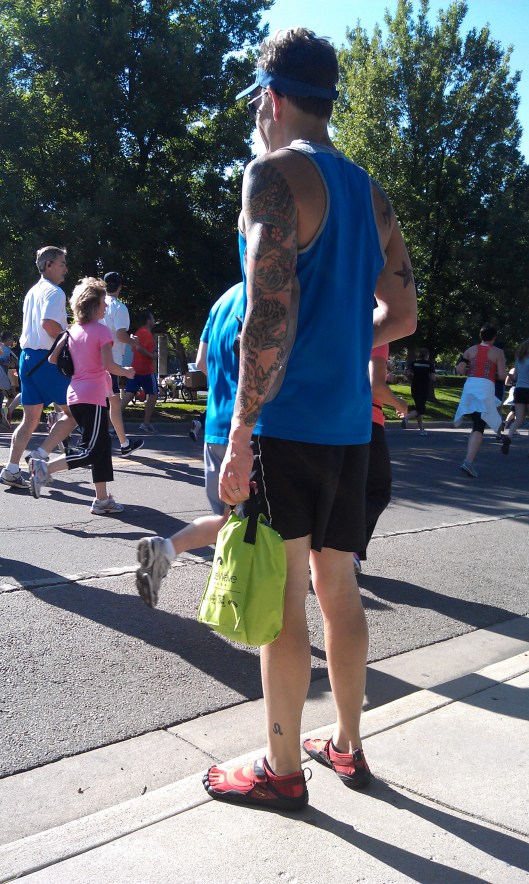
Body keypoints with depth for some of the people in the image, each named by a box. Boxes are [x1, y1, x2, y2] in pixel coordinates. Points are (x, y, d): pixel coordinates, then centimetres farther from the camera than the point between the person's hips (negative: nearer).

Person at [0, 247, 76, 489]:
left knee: (30, 418, 11)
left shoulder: (32, 292, 20)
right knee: (73, 412, 0)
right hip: (47, 358, -9)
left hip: (27, 357, 9)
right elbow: (48, 323, -25)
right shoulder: (54, 292, -9)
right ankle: (40, 456, -6)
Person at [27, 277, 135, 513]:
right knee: (91, 451, -5)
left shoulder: (72, 330, 12)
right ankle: (44, 468, -18)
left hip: (75, 394, 8)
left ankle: (102, 499, 14)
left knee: (102, 445, 13)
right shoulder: (101, 330, -9)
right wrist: (127, 372, 0)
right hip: (93, 396, -8)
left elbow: (52, 359, 11)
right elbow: (108, 365, -17)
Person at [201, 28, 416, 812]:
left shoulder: (276, 174, -8)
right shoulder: (371, 194, 16)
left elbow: (270, 314, -19)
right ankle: (348, 747, 30)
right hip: (350, 424, 8)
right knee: (337, 586, 16)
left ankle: (282, 770, 17)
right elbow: (402, 314, 18)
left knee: (281, 597, 2)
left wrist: (240, 436, -17)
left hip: (289, 424, -8)